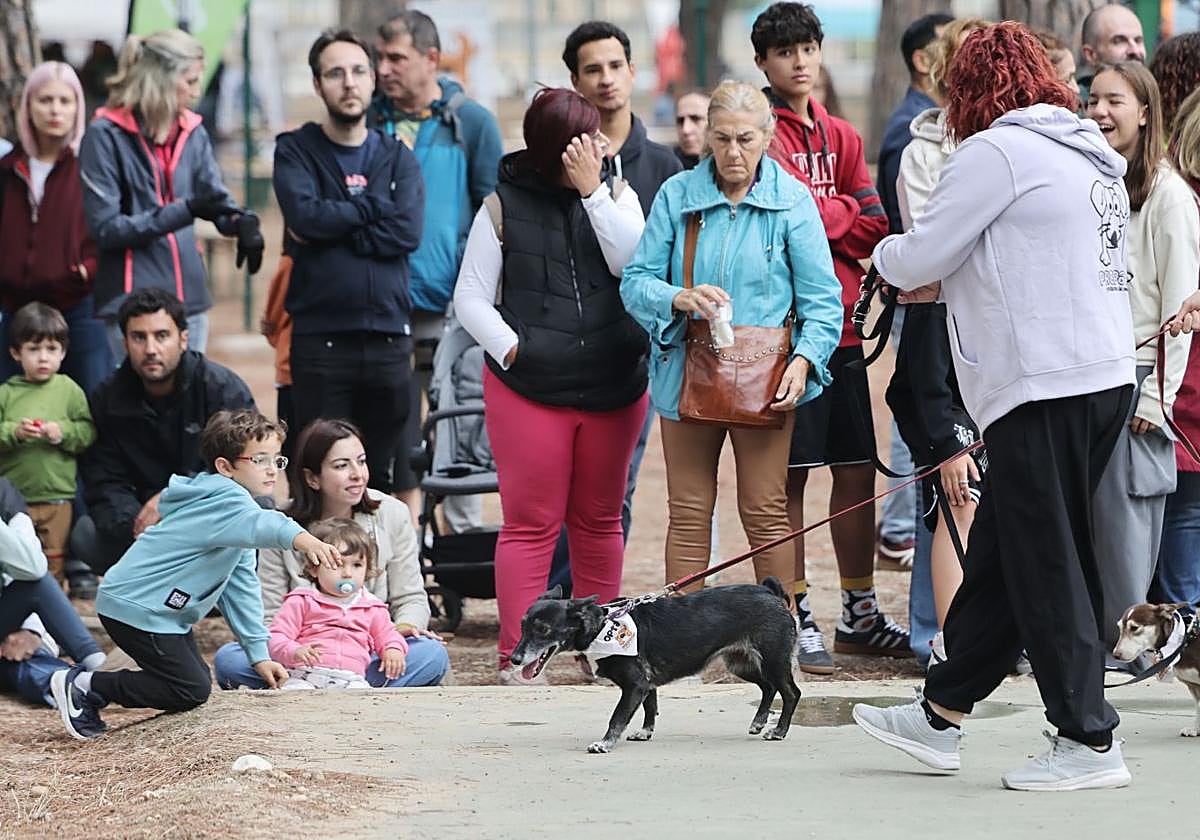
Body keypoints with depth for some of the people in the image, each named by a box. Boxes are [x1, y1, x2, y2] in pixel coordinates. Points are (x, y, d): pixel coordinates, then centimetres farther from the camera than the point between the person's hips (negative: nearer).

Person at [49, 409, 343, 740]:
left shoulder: (233, 503, 14)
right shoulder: (224, 500, -19)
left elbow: (241, 585, 16)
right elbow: (258, 524, -44)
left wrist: (259, 653, 13)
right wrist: (300, 538, -65)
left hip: (161, 610, 11)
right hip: (134, 607, -11)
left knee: (197, 683, 14)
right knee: (191, 691, -13)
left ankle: (89, 686, 18)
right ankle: (85, 686, -6)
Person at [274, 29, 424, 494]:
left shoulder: (397, 157, 11)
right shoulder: (296, 151, 6)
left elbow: (407, 232, -6)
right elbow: (305, 216, -14)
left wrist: (334, 224, -10)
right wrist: (373, 206, -4)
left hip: (387, 334, 2)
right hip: (320, 334, -2)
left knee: (379, 475, 5)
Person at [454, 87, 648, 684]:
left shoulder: (616, 195, 6)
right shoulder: (505, 204, 0)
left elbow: (633, 265, -12)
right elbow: (471, 296, 1)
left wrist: (593, 192, -15)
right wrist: (510, 347, -13)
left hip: (614, 387, 3)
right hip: (528, 389, -3)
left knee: (599, 522, 10)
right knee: (531, 523, -3)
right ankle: (516, 653, 0)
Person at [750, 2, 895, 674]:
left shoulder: (843, 137, 17)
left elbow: (873, 230, 7)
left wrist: (820, 215, -8)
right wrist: (843, 211, 0)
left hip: (842, 322, 6)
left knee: (857, 470, 8)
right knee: (791, 474, -2)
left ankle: (860, 614, 17)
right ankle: (798, 618, 3)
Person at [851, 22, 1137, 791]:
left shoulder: (997, 152, -10)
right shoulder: (1091, 152, 16)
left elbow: (917, 258, -8)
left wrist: (888, 257, 15)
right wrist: (953, 283, 22)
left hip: (1045, 388, -9)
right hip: (1106, 374, 9)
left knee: (1044, 564, -2)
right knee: (1001, 553, 15)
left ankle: (1089, 741, 0)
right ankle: (942, 715, 24)